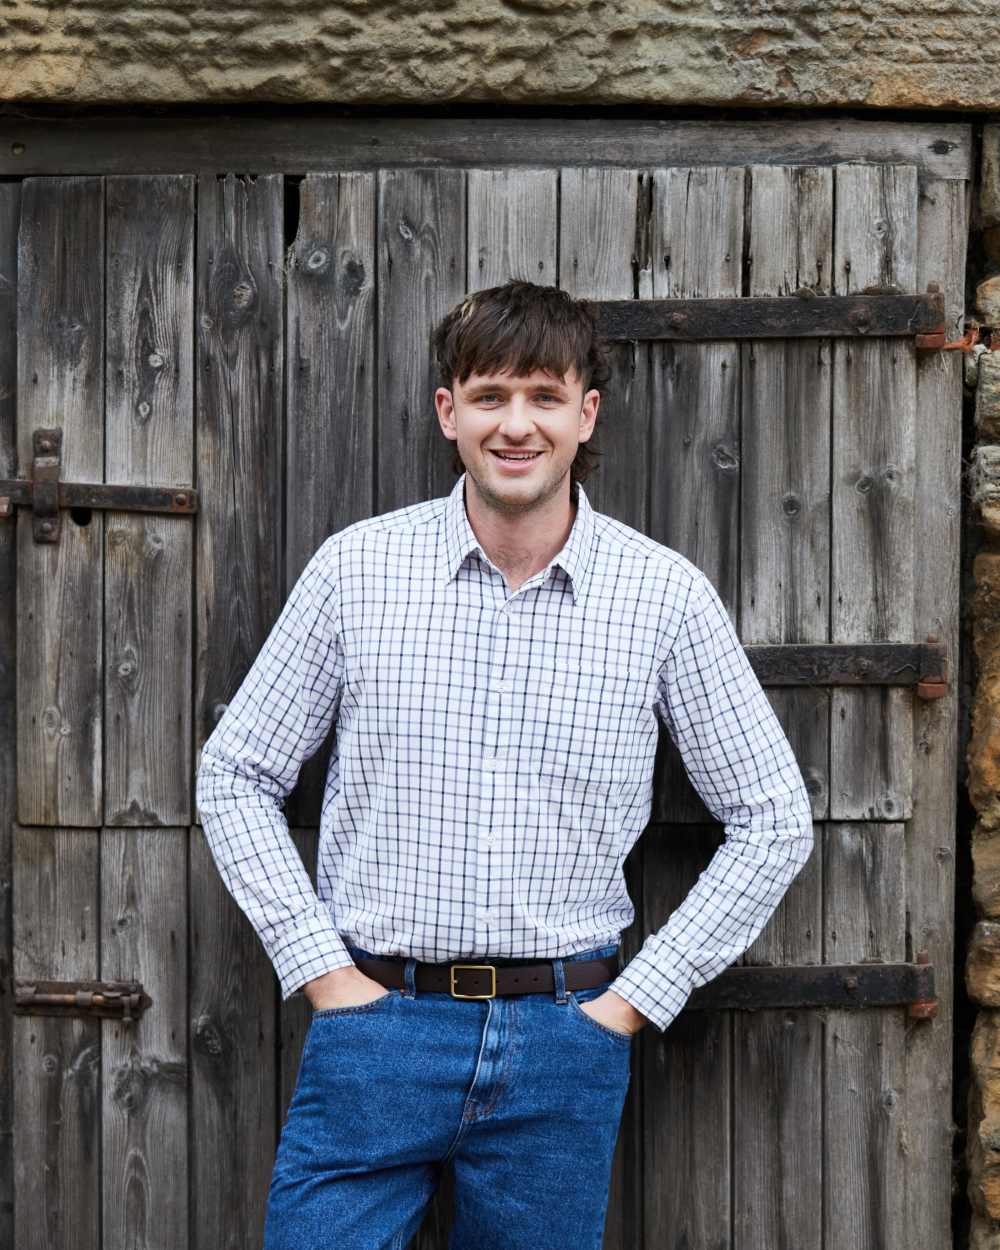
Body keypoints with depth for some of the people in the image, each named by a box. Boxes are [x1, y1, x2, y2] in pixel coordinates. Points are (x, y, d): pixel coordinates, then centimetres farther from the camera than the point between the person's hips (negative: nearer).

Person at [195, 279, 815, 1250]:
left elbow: (774, 823, 4)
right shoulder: (356, 568, -2)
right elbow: (235, 776, 5)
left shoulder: (665, 594, -3)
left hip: (564, 1042, 1)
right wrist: (321, 968, -2)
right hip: (374, 1024, 0)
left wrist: (635, 997, -1)